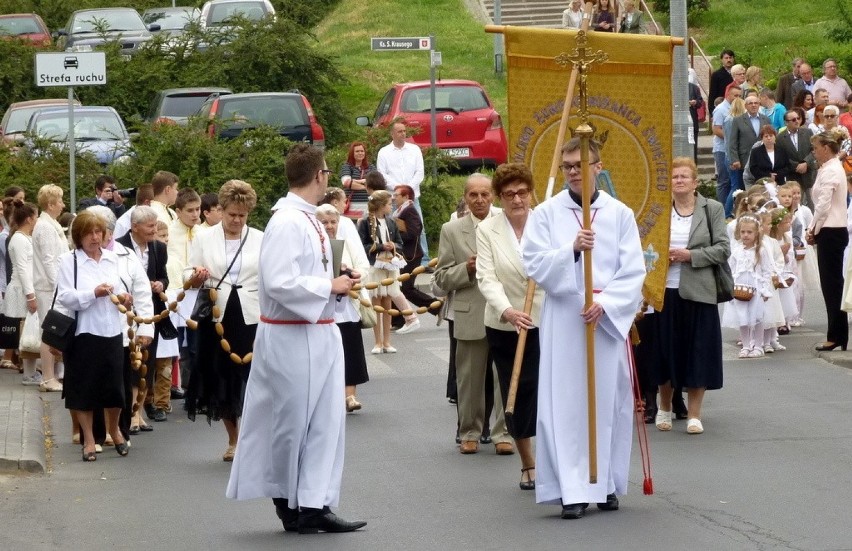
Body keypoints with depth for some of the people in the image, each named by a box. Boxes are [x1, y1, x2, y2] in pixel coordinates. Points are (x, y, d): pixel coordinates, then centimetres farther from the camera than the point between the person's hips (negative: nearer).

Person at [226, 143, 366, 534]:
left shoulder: (305, 219, 10)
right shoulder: (287, 223, -19)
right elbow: (279, 283, -26)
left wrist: (338, 283, 4)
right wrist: (331, 287, -17)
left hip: (318, 335, 9)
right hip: (293, 338, -9)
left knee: (324, 421, 8)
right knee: (293, 424, 2)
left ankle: (315, 505, 11)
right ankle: (289, 503, 14)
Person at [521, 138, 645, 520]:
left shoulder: (620, 214, 4)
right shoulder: (546, 214, 3)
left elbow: (634, 272, 0)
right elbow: (534, 265, -5)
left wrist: (605, 303, -14)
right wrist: (571, 250, -20)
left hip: (609, 319, 1)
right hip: (562, 320, -1)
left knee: (610, 401, 4)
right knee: (565, 403, -5)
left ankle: (608, 484, 13)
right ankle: (572, 489, -5)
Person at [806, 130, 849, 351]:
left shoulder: (829, 171, -15)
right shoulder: (833, 168, 15)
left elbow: (823, 206, -18)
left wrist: (813, 230, -7)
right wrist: (814, 230, 12)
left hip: (830, 232, -10)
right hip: (836, 231, 10)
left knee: (831, 283, -6)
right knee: (833, 283, 10)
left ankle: (836, 336, -3)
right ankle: (839, 334, 13)